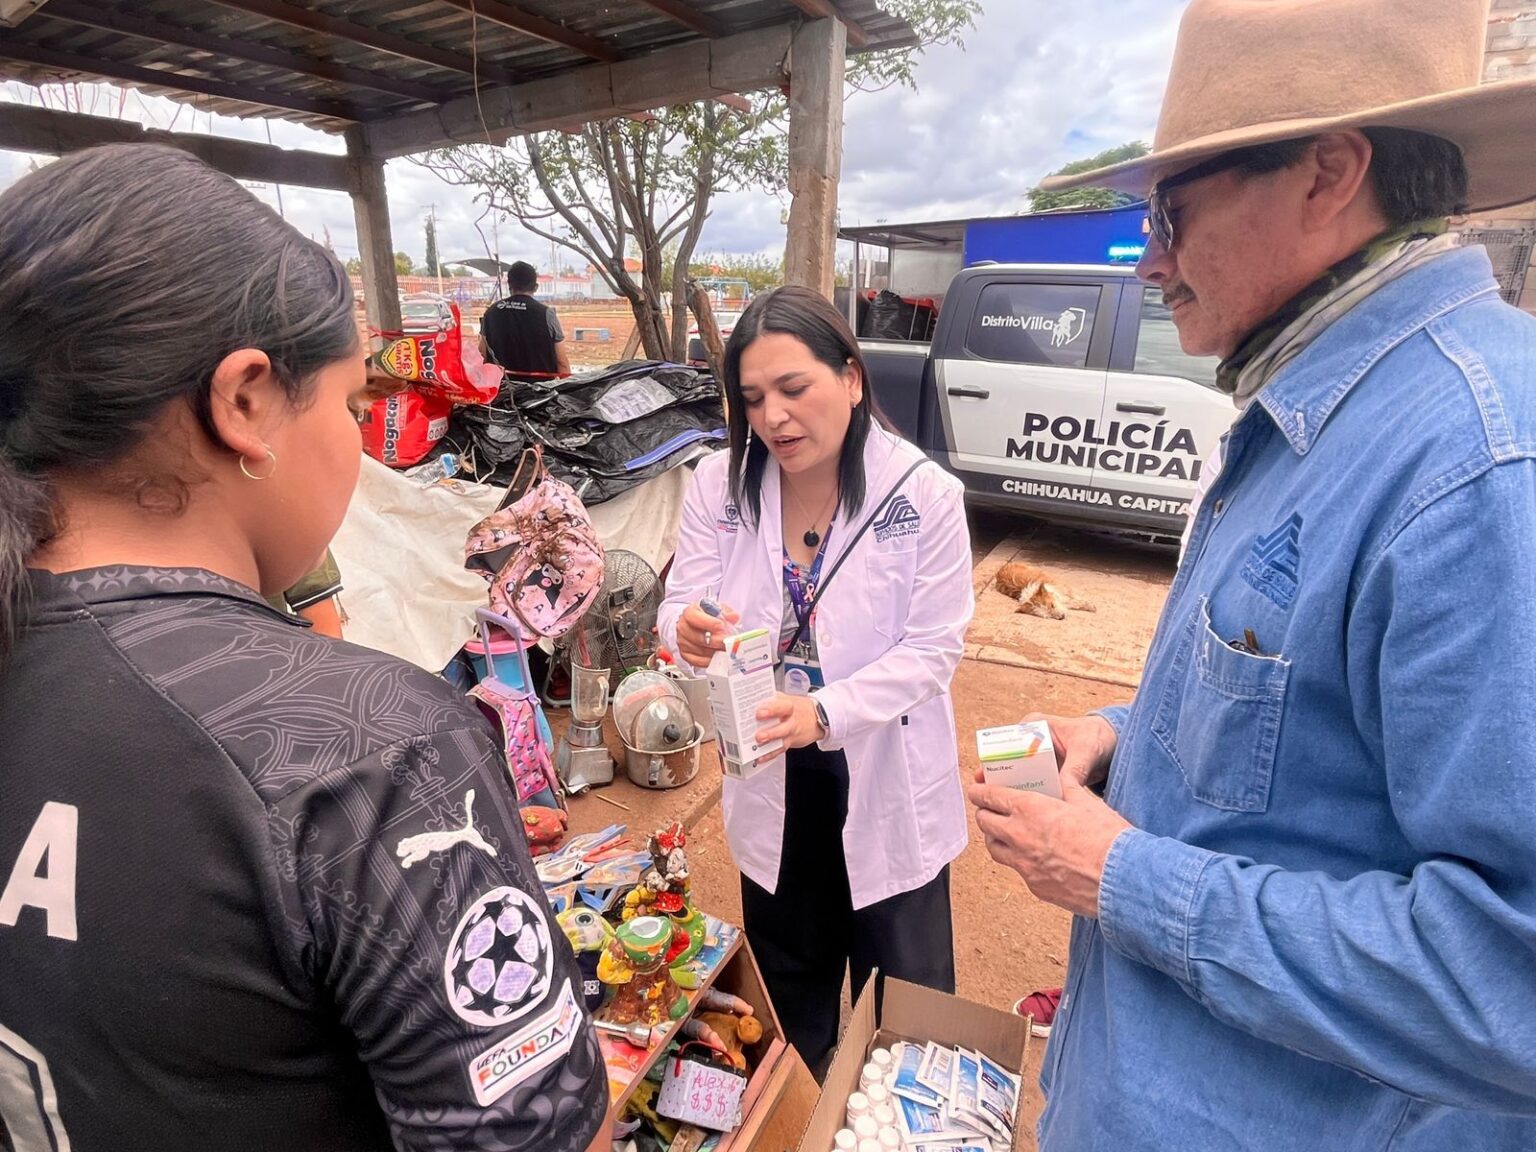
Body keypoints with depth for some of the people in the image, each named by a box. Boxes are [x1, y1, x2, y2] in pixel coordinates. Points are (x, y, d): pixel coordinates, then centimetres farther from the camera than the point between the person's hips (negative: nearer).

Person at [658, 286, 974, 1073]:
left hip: (886, 777, -2)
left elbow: (932, 648, -17)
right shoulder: (718, 485, -9)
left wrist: (826, 711, -32)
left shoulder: (924, 495, -17)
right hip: (770, 775, 3)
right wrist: (690, 633, -34)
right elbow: (685, 604, -9)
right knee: (787, 986, 26)